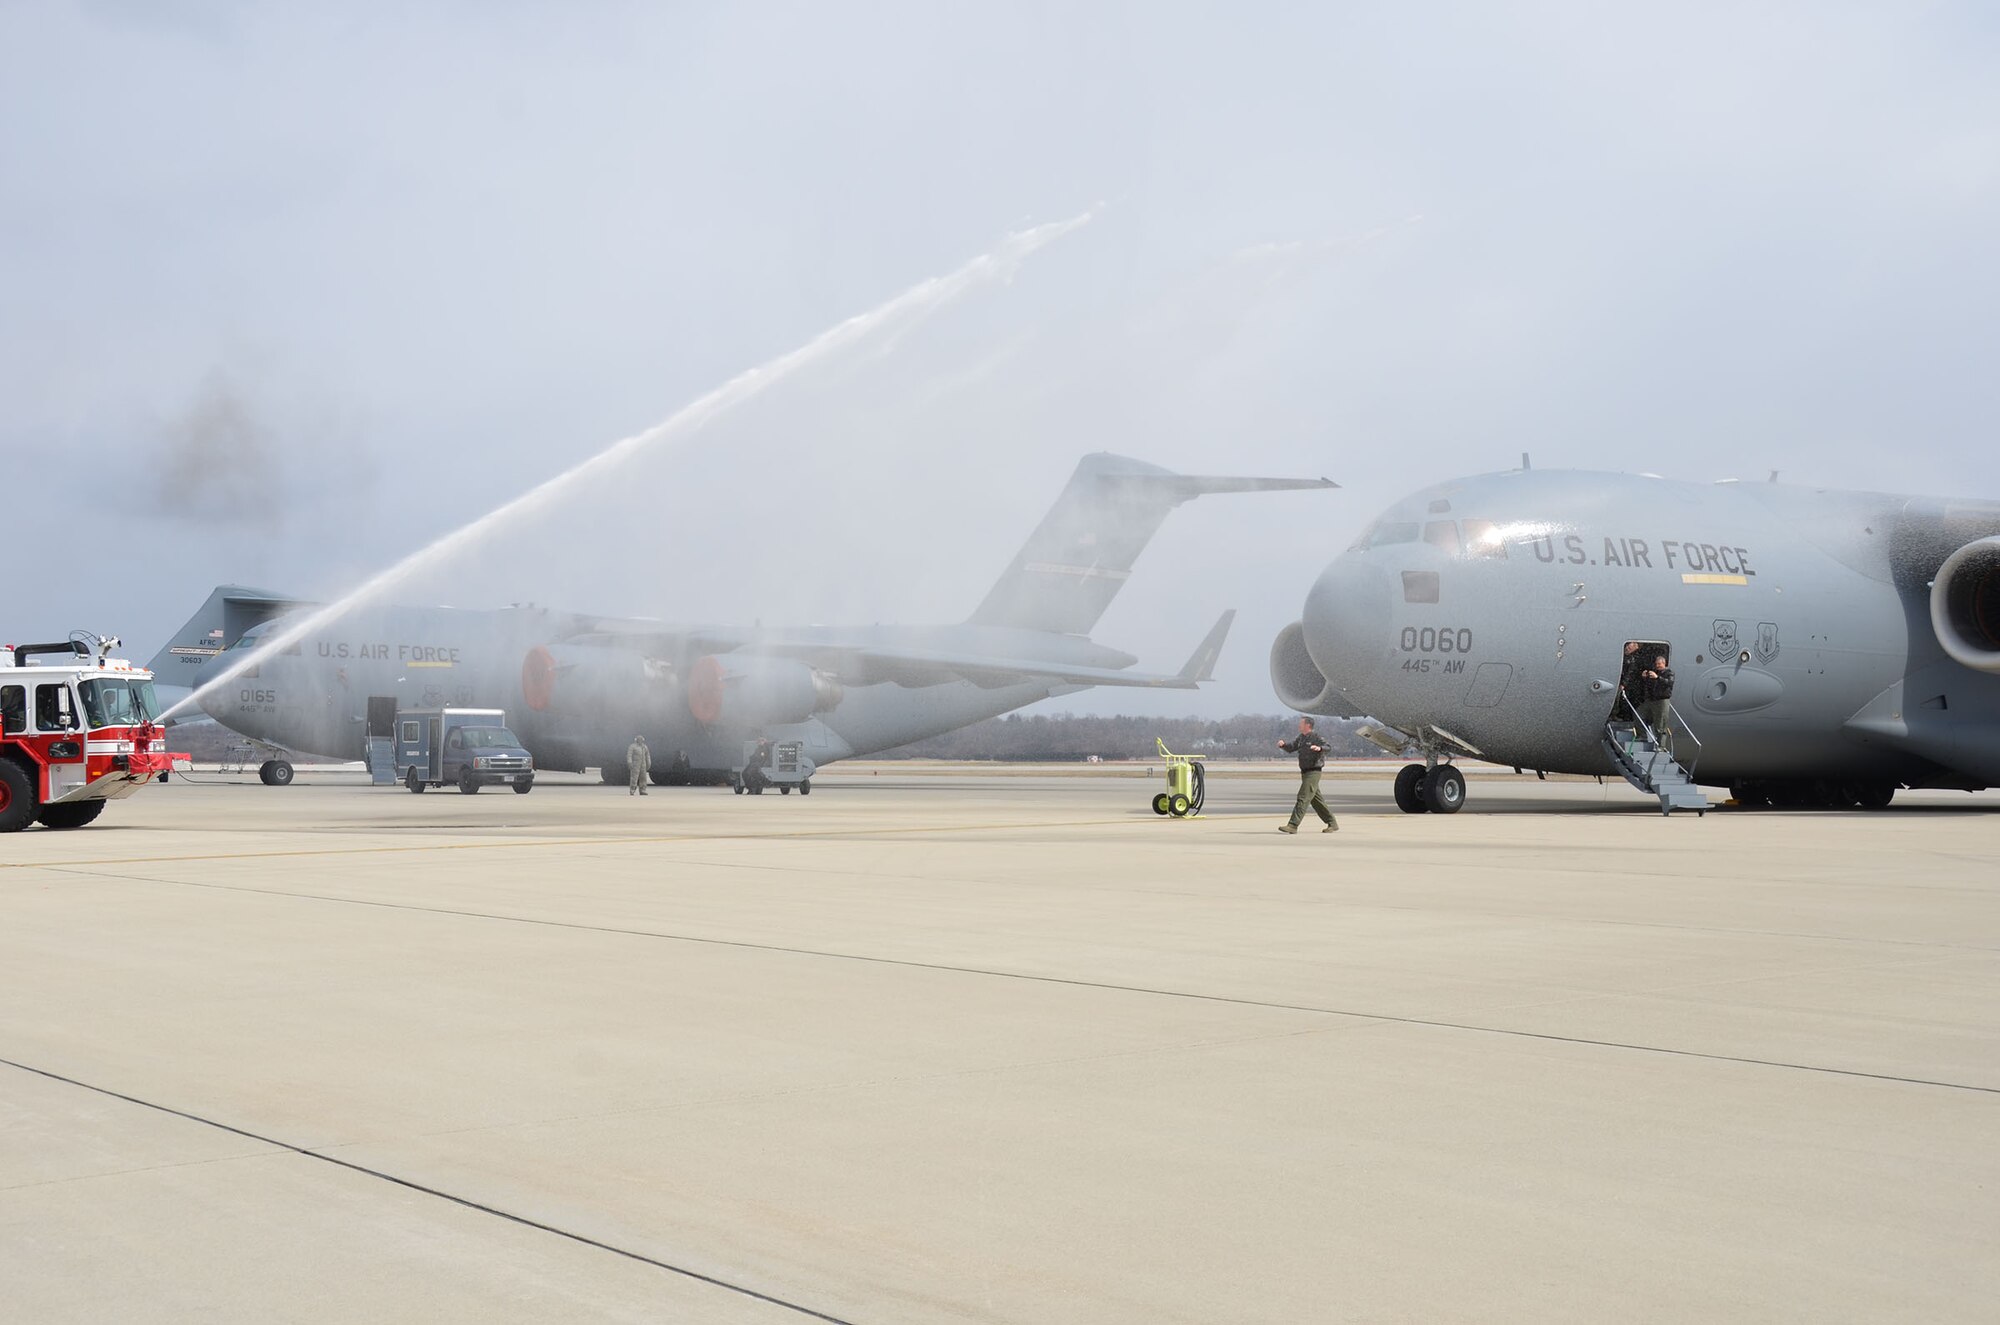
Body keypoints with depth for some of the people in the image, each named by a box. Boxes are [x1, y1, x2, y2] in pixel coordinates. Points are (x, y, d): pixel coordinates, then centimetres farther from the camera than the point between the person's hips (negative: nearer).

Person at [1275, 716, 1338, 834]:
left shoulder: (1316, 737, -10)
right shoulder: (1301, 737, 15)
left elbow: (1327, 748, -23)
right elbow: (1290, 748, 12)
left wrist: (1319, 748, -44)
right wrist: (1283, 744, -9)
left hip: (1313, 772, -9)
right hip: (1305, 772, 9)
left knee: (1303, 798, -13)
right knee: (1316, 800, 13)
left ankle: (1293, 826, -17)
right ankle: (1333, 824, 20)